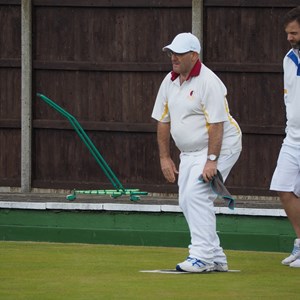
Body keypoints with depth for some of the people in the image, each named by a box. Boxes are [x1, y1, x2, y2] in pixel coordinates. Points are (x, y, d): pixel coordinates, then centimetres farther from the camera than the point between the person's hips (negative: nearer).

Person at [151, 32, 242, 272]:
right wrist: (165, 158, 6)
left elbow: (216, 124, -23)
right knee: (187, 201, 6)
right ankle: (216, 258, 14)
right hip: (190, 152, 9)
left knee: (196, 194, -21)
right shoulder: (170, 81, 5)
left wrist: (211, 160, -28)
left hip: (220, 146, -9)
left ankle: (203, 256, -21)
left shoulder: (208, 81, -19)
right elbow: (163, 121, 11)